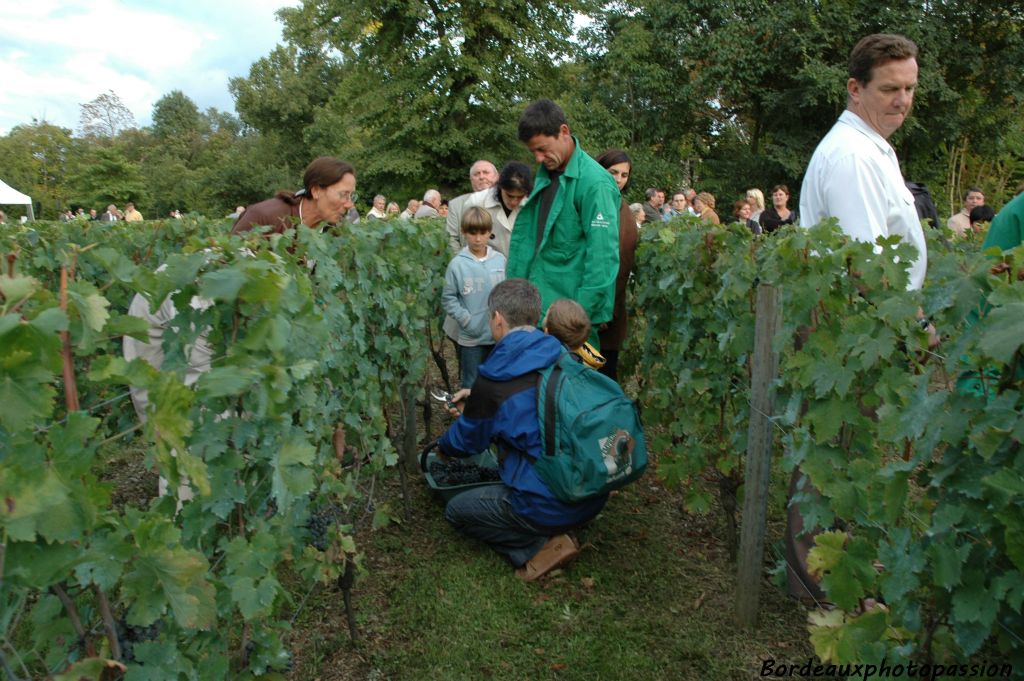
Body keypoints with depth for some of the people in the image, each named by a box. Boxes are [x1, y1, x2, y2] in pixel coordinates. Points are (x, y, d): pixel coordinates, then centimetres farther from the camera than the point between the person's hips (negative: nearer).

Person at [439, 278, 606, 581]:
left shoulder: (494, 384, -17)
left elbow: (466, 440, 4)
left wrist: (442, 447, 27)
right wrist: (477, 398, 30)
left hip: (550, 506, -7)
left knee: (456, 510, 15)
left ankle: (540, 546, 2)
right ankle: (552, 533, 12)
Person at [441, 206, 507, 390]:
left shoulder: (500, 260, -3)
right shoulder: (457, 264, -10)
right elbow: (448, 298, -5)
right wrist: (466, 320, -13)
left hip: (499, 335, 3)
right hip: (471, 337, -3)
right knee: (472, 384, 11)